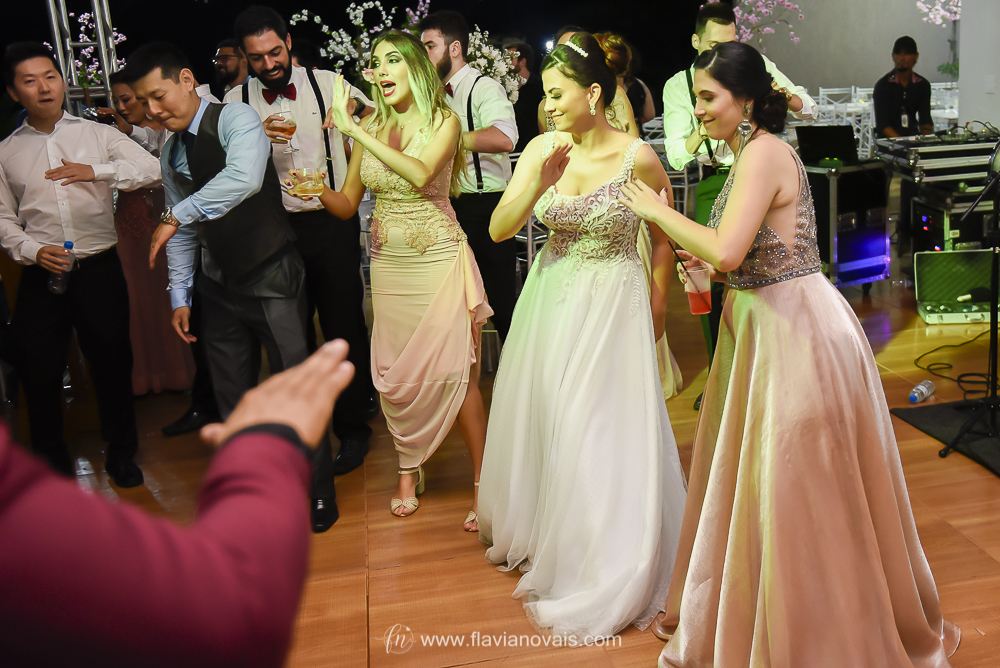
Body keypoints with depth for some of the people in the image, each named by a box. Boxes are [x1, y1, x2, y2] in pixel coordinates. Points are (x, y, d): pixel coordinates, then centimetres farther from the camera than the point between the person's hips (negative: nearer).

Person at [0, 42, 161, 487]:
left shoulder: (98, 135, 6)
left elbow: (154, 170, -3)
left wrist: (97, 171, -13)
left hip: (99, 268, -1)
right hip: (42, 275, 1)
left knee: (112, 362, 7)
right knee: (39, 370, 5)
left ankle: (121, 453, 27)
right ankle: (51, 462, 26)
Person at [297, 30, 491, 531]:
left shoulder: (444, 121, -3)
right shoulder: (370, 128, 8)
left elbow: (421, 174, -23)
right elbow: (347, 205, 10)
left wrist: (355, 131, -21)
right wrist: (317, 190, -12)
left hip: (438, 259, -4)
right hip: (388, 262, 4)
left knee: (452, 370, -6)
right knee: (395, 372, 6)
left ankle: (483, 481, 6)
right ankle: (408, 470, 25)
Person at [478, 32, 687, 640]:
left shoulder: (638, 158, -15)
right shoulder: (541, 150, -6)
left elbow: (663, 235, 1)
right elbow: (500, 230, -10)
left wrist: (658, 303, 10)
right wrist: (540, 179, -23)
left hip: (614, 302, -4)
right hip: (553, 296, 4)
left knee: (602, 430, 1)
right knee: (542, 418, 15)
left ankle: (606, 570, 23)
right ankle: (541, 537, 41)